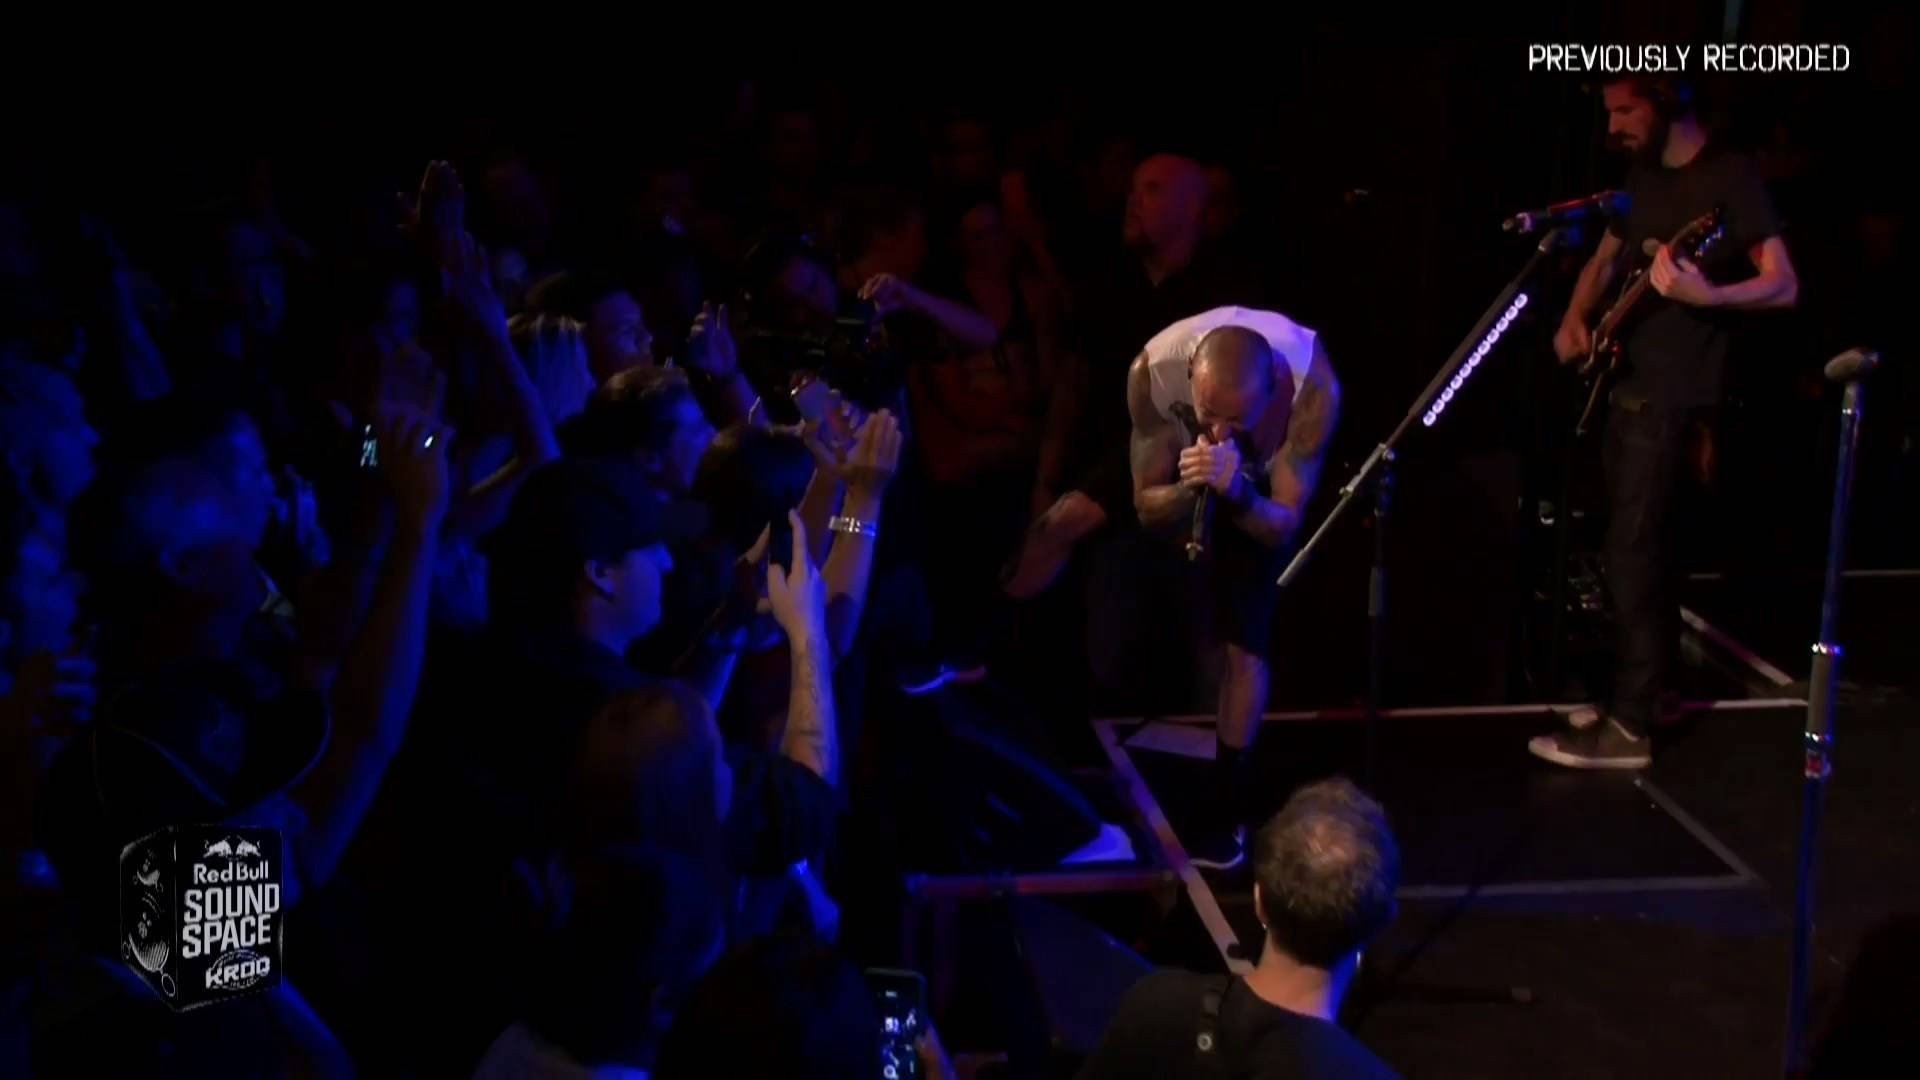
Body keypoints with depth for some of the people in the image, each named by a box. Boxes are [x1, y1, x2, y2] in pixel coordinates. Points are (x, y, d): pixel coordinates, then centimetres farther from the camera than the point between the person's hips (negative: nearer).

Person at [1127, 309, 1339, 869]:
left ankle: (1228, 810, 3)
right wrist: (1189, 489, -49)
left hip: (1262, 484, -2)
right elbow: (1148, 507, -27)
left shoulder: (1313, 384, -43)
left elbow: (1283, 525, -34)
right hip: (1182, 475, 3)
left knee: (1243, 643, -10)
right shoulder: (1152, 370, -40)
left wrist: (1236, 491, -55)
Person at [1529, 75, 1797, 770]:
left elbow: (1784, 286, -18)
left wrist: (1703, 296, -34)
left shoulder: (1729, 178, -12)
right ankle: (1649, 685, 23)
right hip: (1625, 381, 9)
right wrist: (1577, 317, 8)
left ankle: (1627, 727, -8)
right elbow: (1607, 255, 26)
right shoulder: (1644, 175, 12)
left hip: (1672, 392, -9)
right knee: (1644, 543, 14)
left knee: (1631, 551, -11)